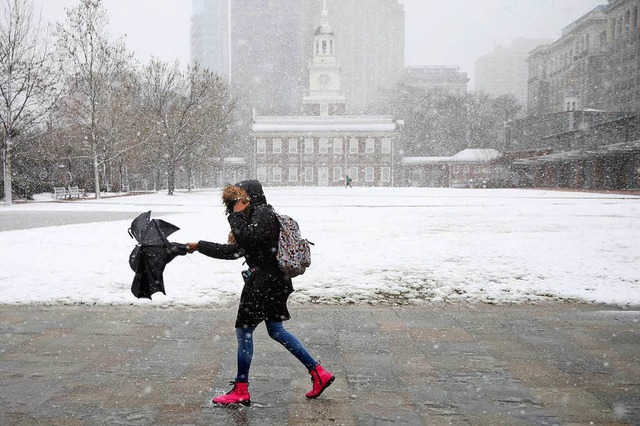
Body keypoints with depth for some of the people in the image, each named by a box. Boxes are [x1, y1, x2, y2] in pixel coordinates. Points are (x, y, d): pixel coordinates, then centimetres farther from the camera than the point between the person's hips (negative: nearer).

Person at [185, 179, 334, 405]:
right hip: (274, 280, 10)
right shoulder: (258, 215, 18)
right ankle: (319, 373, 18)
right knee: (276, 330, 17)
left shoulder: (263, 213, -12)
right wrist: (199, 246, 18)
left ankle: (241, 392, 11)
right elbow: (234, 251, 18)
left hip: (265, 282, -10)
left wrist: (237, 215, -12)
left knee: (244, 330, 0)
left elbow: (246, 238, -28)